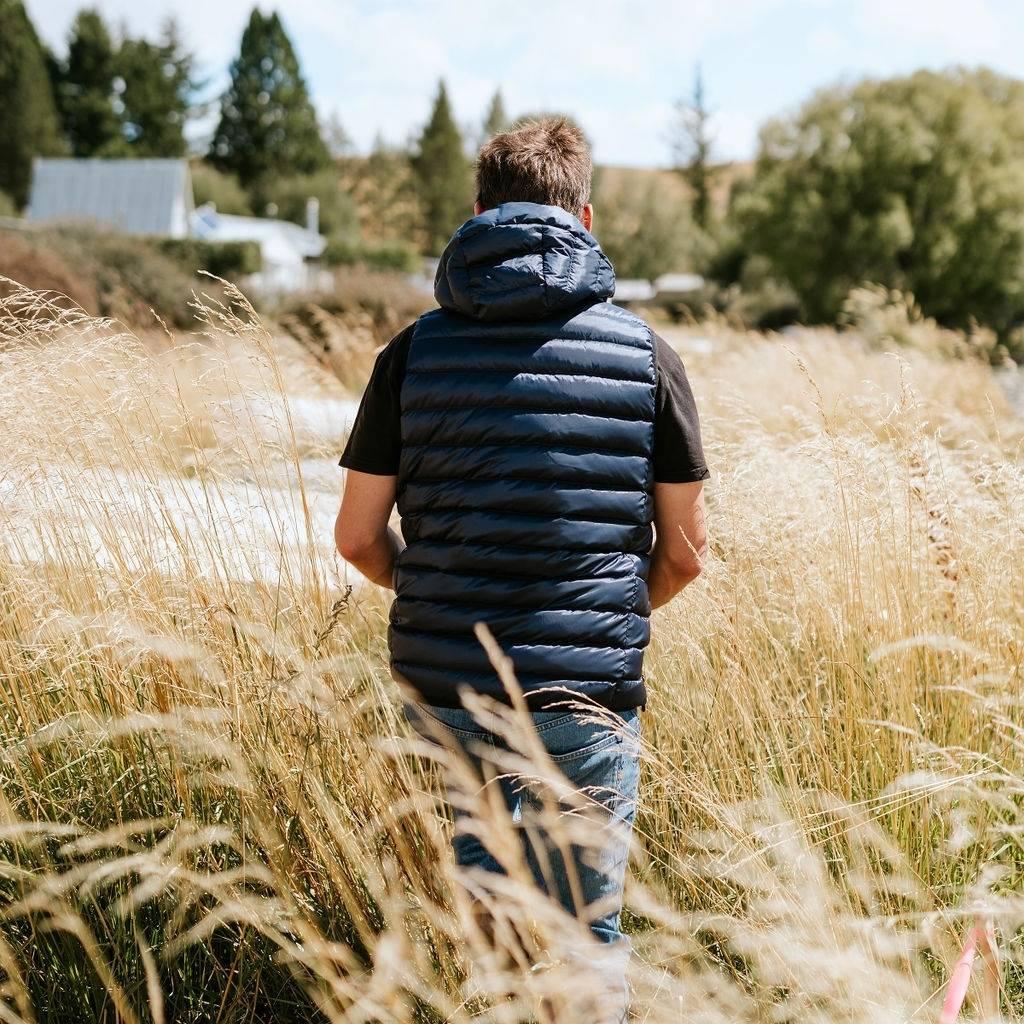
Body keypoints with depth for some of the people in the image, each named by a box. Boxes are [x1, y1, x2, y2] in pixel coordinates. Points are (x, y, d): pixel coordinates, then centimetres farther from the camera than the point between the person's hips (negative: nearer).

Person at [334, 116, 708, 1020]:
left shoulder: (417, 350, 1)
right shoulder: (644, 354, -1)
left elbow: (358, 538, 3)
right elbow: (685, 551, 3)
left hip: (439, 690, 2)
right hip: (583, 691, -2)